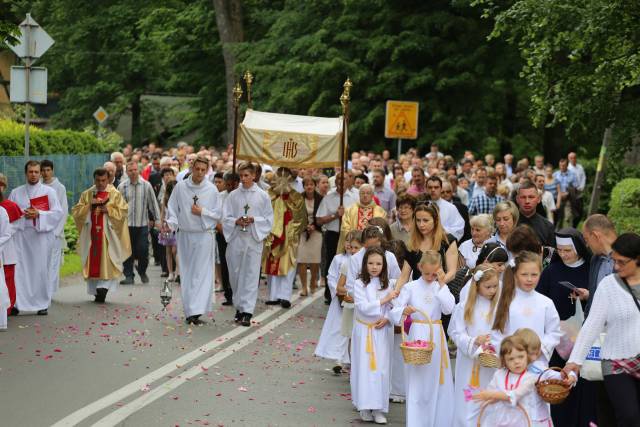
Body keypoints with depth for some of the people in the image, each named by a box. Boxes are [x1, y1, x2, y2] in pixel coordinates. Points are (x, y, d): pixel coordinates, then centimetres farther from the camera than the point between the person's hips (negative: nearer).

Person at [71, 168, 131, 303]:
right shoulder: (86, 194, 10)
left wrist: (107, 209, -14)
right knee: (93, 261, 3)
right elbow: (76, 211, 4)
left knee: (106, 260, -11)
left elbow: (123, 212, -4)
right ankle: (96, 290, 8)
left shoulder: (115, 194, 3)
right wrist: (89, 205, -9)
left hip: (108, 234, -3)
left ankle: (103, 287, -16)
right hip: (91, 234, 3)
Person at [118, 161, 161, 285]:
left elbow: (153, 203, 8)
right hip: (126, 224, 0)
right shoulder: (122, 187, 3)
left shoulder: (146, 185, 3)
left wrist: (157, 219, 6)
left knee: (143, 250, -1)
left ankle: (142, 272, 22)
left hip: (143, 224, 0)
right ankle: (129, 276, 8)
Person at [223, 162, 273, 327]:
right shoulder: (233, 195, 6)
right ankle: (239, 306, 22)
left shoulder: (263, 196, 3)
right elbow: (225, 217, 6)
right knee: (235, 274, 7)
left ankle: (247, 311, -6)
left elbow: (269, 219, 3)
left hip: (254, 239, -2)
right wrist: (236, 221, -13)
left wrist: (253, 220, -12)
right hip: (235, 239, 2)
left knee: (251, 275, -5)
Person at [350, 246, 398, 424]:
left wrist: (387, 318, -16)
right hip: (364, 330, -1)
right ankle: (365, 407, 8)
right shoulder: (359, 284, -4)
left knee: (381, 368, 0)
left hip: (383, 331, 1)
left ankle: (379, 409, 5)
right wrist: (385, 300, -15)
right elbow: (363, 307, -15)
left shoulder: (389, 284, 3)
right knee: (364, 367, 1)